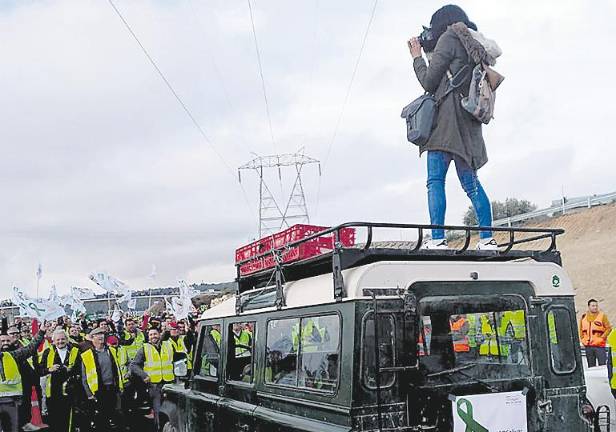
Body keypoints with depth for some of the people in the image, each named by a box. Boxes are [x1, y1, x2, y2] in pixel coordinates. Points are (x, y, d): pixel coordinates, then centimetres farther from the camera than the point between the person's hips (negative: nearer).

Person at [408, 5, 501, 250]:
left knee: (435, 181, -12)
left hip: (447, 117, -8)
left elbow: (428, 82, -1)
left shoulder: (449, 37, 1)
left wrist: (417, 57, 15)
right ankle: (487, 239, 5)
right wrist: (428, 52, 28)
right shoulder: (475, 46, 25)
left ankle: (437, 240, -21)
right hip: (469, 123, 8)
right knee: (470, 183, 9)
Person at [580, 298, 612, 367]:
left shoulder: (602, 316, -1)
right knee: (591, 366, 10)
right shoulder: (584, 317, 9)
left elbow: (608, 328, -2)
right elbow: (581, 330, 18)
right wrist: (583, 340, 8)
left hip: (599, 346, -4)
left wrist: (602, 338, -9)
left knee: (602, 366, -6)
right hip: (588, 347, 4)